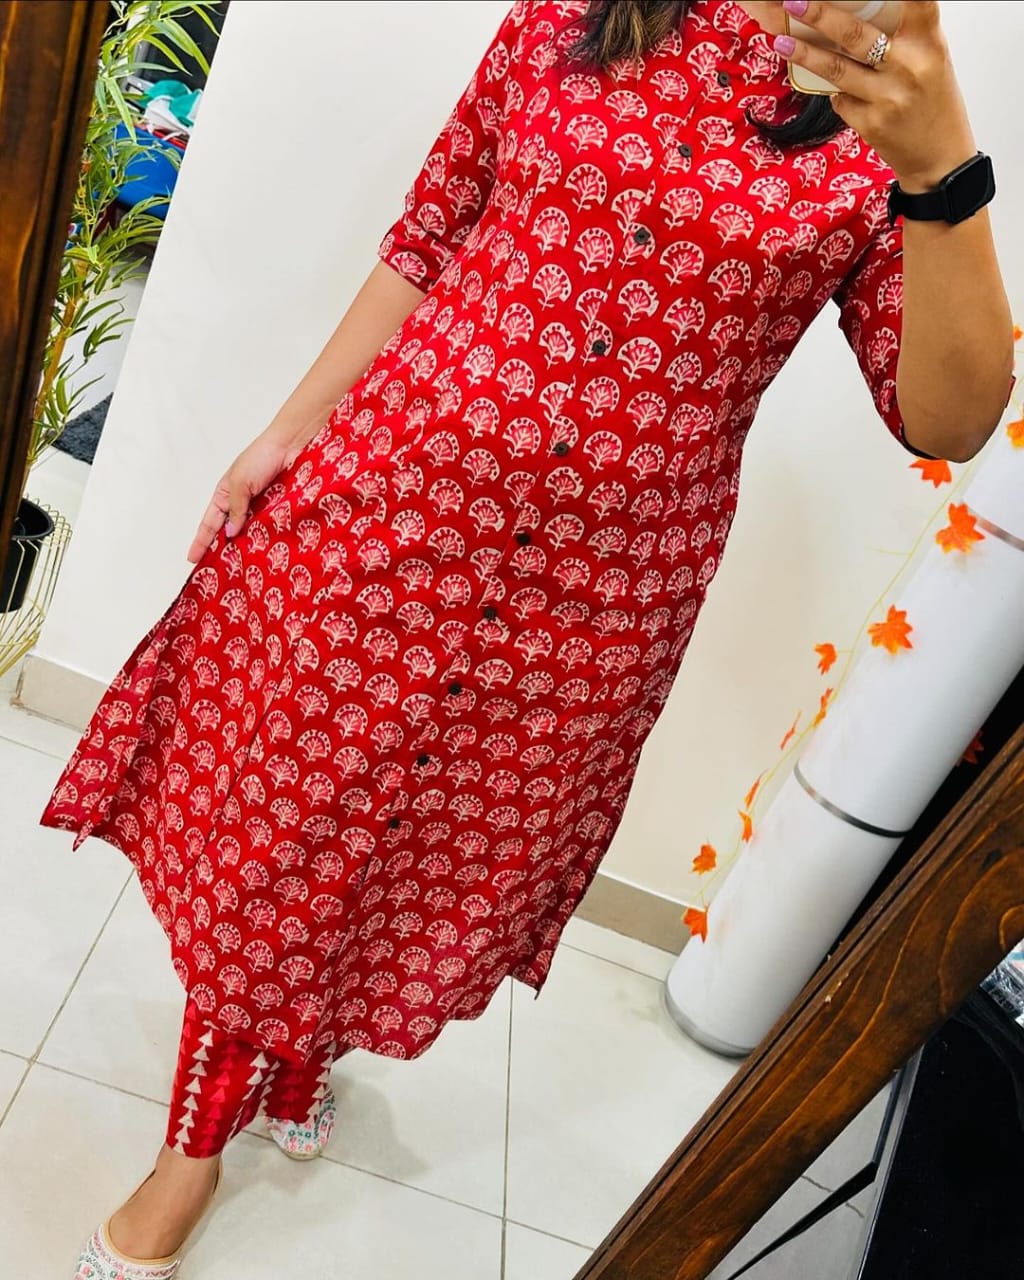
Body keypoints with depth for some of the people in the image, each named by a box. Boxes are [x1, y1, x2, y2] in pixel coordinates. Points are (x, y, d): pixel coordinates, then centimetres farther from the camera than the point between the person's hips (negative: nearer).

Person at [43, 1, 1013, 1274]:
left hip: (593, 595, 0)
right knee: (276, 820, 11)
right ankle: (198, 1133, 38)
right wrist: (284, 435, 5)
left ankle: (309, 1046, 47)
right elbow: (424, 243, 7)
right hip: (395, 499, 1)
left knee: (449, 848, 15)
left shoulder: (889, 115, 0)